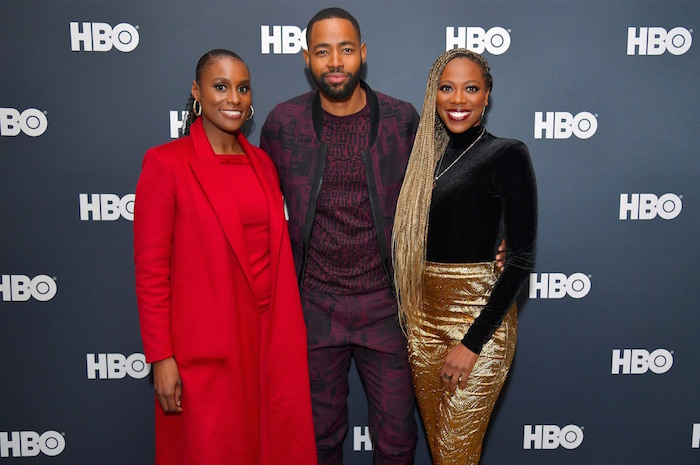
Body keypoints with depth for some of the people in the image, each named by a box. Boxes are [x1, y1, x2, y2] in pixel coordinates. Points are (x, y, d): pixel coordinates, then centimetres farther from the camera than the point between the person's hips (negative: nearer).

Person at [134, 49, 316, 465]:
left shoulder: (262, 162, 9)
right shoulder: (165, 163, -8)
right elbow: (151, 270, -9)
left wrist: (289, 332, 9)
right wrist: (161, 358, -11)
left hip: (272, 336, 5)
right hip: (206, 346, -5)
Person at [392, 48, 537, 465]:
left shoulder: (507, 156, -9)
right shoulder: (428, 154, 9)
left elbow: (522, 259, -12)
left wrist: (473, 342, -14)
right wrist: (409, 314, 7)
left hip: (479, 316, -5)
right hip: (423, 317, 6)